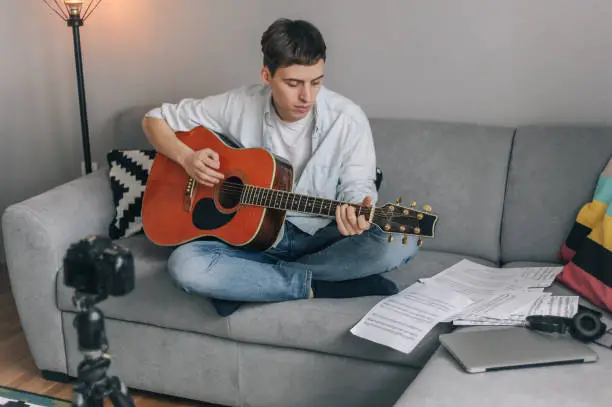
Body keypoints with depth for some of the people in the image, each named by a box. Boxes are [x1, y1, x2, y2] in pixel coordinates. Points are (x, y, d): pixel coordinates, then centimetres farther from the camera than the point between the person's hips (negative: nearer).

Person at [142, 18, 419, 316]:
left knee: (401, 243, -28)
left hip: (320, 238, 1)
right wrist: (186, 157, -18)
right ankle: (317, 287, -20)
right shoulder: (238, 105, -9)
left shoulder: (348, 118, -12)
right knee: (185, 265, -30)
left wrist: (358, 211, -31)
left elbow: (356, 185, -6)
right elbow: (155, 119, 2)